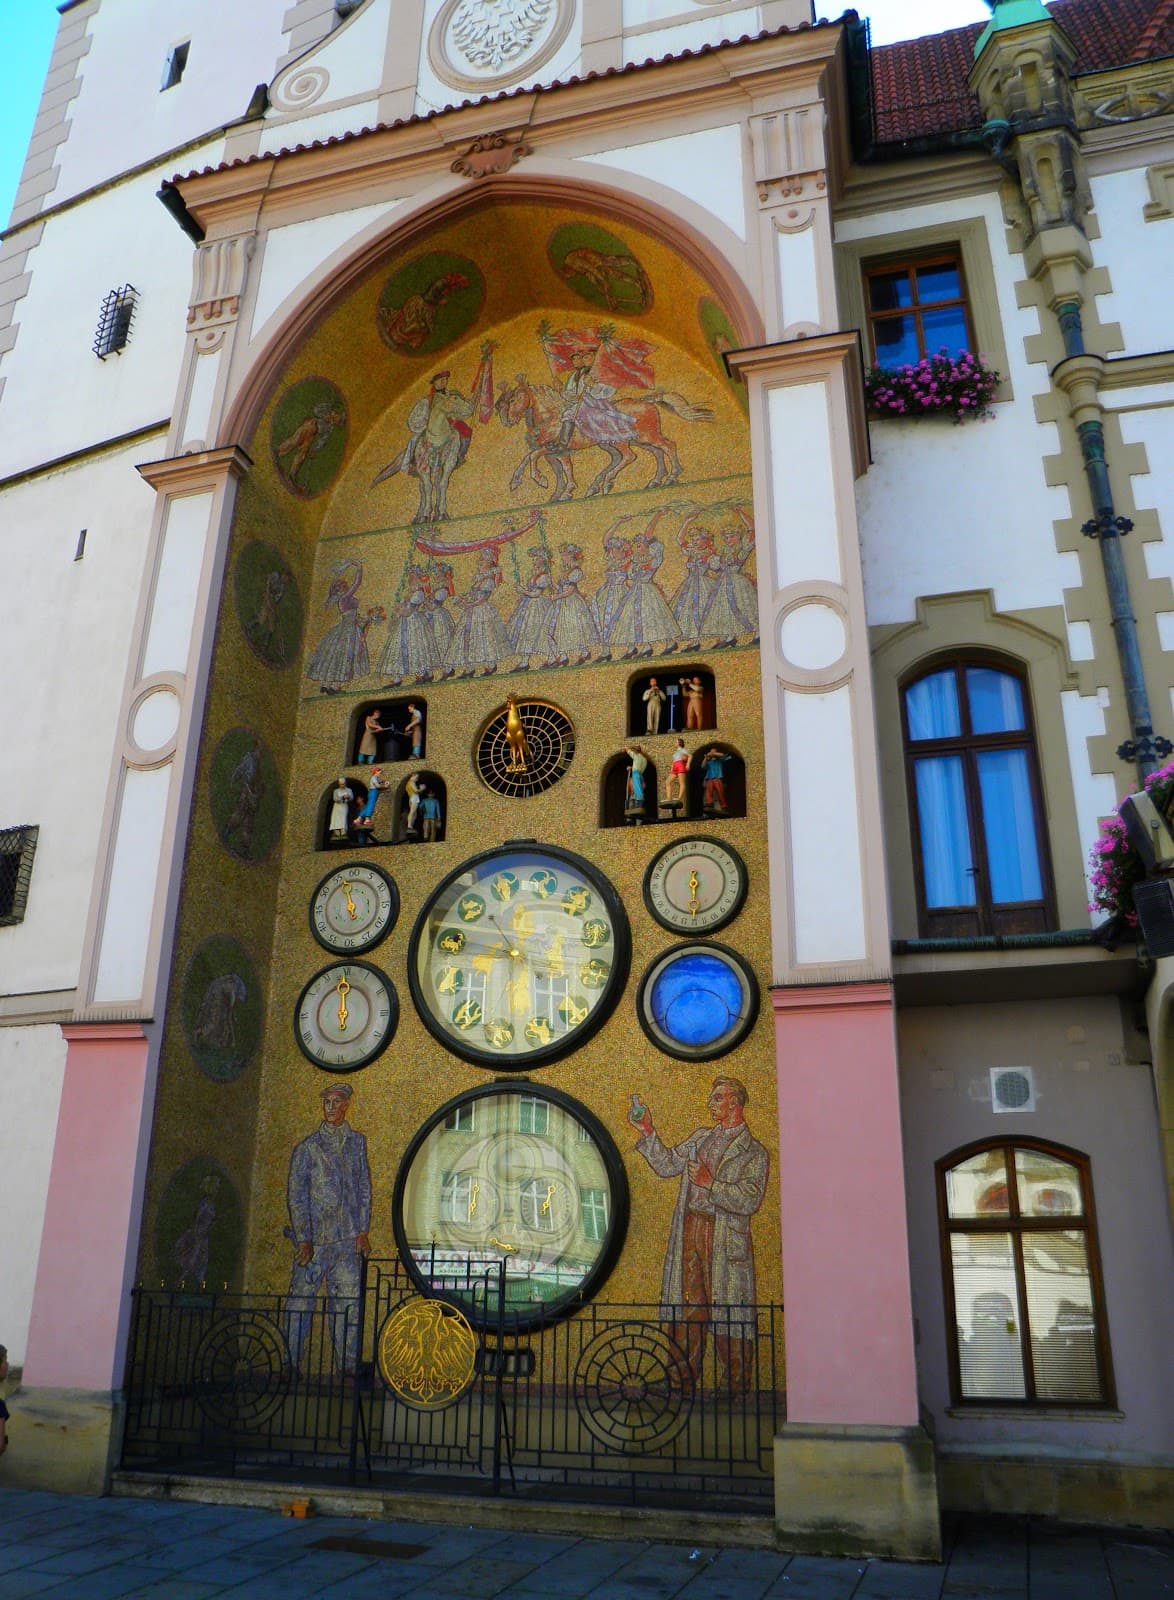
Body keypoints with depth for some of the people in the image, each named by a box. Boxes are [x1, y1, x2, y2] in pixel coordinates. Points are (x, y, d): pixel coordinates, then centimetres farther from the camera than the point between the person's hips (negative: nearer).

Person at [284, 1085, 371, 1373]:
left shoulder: (357, 1143, 11)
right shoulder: (307, 1147, 0)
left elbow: (364, 1188, 12)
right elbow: (295, 1195, -2)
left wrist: (362, 1231, 4)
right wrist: (303, 1239, -9)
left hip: (348, 1240, 3)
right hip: (314, 1239, -3)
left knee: (348, 1303, 3)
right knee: (301, 1300, 0)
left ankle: (347, 1365, 9)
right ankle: (291, 1364, 11)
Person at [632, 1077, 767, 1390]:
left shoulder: (754, 1152, -2)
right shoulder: (700, 1137, 17)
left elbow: (750, 1201, -11)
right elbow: (666, 1164, 15)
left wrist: (710, 1183, -16)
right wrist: (648, 1132, 6)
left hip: (725, 1240, -5)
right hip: (688, 1232, 5)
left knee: (729, 1315, -2)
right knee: (686, 1308, 7)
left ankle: (738, 1389, 8)